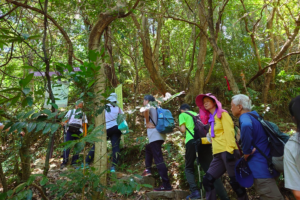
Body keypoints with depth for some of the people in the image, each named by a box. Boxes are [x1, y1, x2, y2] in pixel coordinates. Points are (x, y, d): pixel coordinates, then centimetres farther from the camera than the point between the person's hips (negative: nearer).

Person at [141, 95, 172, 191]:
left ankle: (166, 185, -12)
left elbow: (146, 110, -26)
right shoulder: (157, 107, 22)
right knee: (148, 148, 32)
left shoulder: (149, 106, -1)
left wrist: (147, 123, -15)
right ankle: (148, 170, 25)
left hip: (154, 136, -9)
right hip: (160, 135, 9)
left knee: (159, 160, -10)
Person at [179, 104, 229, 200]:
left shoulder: (182, 115, 14)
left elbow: (183, 130, 3)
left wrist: (180, 128, 23)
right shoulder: (197, 114, 29)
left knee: (189, 168, 11)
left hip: (192, 141, -4)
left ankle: (195, 191, -10)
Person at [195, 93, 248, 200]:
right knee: (207, 180, 2)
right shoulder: (212, 118, 23)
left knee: (235, 181, -5)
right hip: (218, 155, 8)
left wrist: (229, 150, -20)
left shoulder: (223, 114, 1)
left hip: (228, 153, -8)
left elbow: (229, 132, -11)